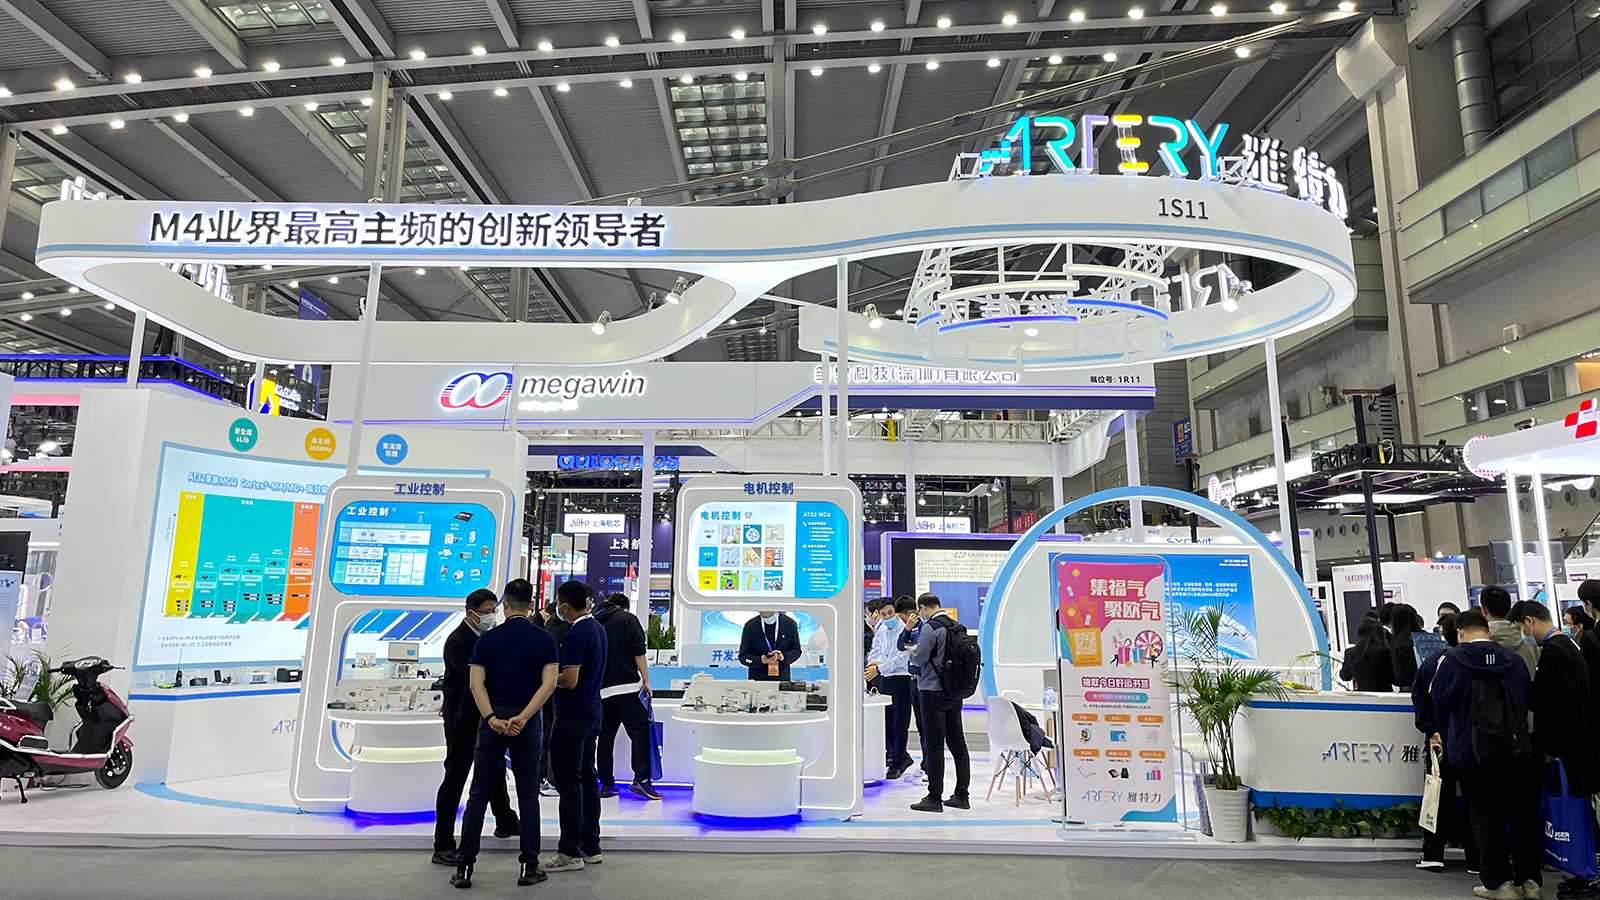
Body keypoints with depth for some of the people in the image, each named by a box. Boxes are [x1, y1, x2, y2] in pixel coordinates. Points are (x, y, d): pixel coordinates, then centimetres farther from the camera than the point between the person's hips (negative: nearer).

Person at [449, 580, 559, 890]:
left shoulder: (488, 638, 0)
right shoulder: (544, 640, -2)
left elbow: (476, 683, -10)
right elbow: (549, 683, -13)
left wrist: (492, 718, -17)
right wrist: (522, 717, -17)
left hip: (492, 721, 0)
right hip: (527, 724, 0)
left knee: (479, 794, 7)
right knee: (528, 795, 7)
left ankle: (465, 867, 7)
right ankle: (529, 866, 8)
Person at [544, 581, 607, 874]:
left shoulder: (576, 634, -19)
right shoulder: (597, 628, 10)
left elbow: (569, 681, -22)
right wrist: (555, 672, 14)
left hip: (572, 715, -9)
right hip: (592, 712, 9)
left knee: (568, 782, -2)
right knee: (587, 778, 14)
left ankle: (571, 852, 5)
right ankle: (590, 847, 20)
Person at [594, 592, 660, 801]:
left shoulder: (595, 623, 18)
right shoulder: (628, 619, 2)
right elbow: (638, 652, -7)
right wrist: (646, 680, -4)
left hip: (601, 690, 6)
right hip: (626, 686, -6)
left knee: (605, 736, 9)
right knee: (640, 730, -5)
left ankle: (606, 784, 10)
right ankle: (641, 778, -14)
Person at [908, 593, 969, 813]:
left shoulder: (930, 628, -14)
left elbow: (919, 658, -15)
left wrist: (912, 650, 7)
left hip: (933, 693, -8)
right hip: (955, 692, 8)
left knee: (934, 745, -2)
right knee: (957, 743, 11)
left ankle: (934, 798, 2)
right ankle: (961, 795, 17)